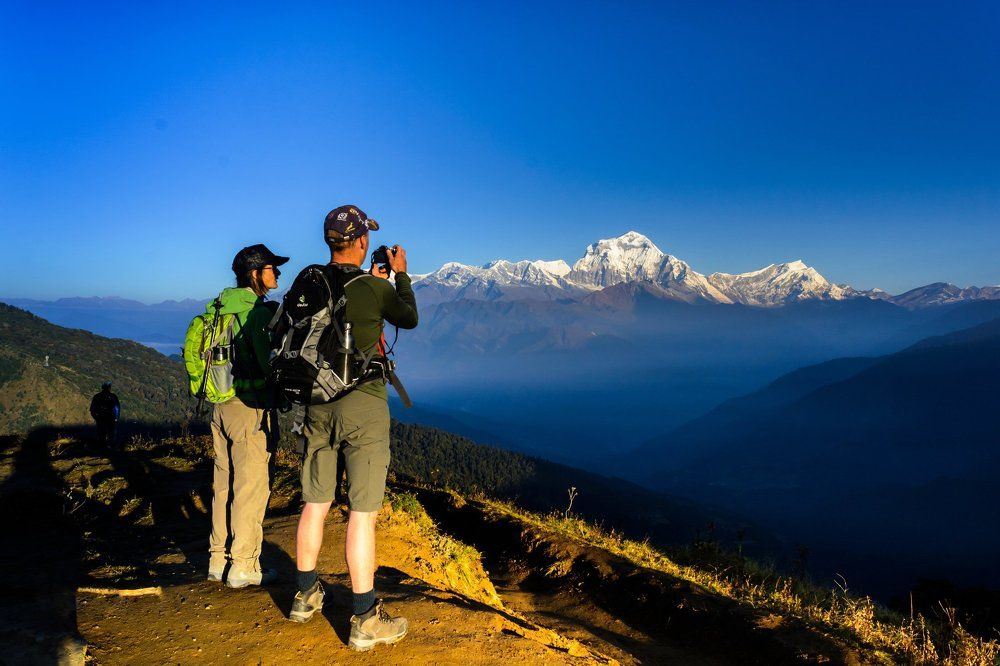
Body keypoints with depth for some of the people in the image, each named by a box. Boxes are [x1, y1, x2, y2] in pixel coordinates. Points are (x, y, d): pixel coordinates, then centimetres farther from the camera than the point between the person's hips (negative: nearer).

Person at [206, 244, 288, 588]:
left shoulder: (219, 307, 10)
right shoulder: (259, 311, -15)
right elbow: (271, 362, -20)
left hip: (221, 405, 8)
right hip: (252, 408, -8)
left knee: (224, 483, 15)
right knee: (251, 487, 0)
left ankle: (219, 560, 24)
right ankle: (243, 567, 7)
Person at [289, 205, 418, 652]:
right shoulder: (376, 288, -11)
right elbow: (409, 319, 8)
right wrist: (401, 275, 22)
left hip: (318, 404, 6)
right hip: (363, 405, -5)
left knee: (315, 503, 17)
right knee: (362, 512, -1)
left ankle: (306, 595, 32)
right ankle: (365, 620, 6)